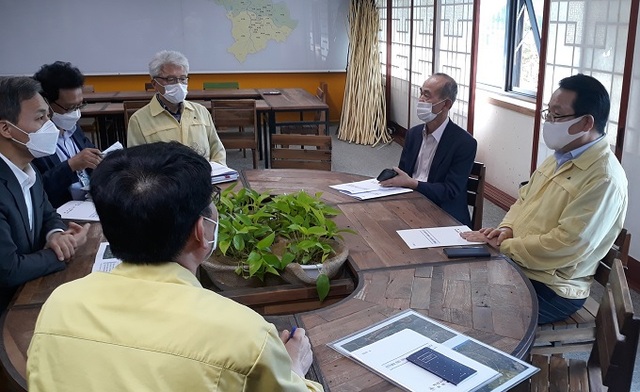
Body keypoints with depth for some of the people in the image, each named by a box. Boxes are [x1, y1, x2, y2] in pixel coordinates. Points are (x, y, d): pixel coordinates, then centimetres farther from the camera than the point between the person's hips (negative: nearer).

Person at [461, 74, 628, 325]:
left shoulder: (604, 180, -22)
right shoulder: (561, 157, 7)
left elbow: (565, 245, -26)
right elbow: (524, 199, 16)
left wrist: (502, 246, -18)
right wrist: (507, 229, -4)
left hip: (551, 289, -8)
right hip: (515, 264, 8)